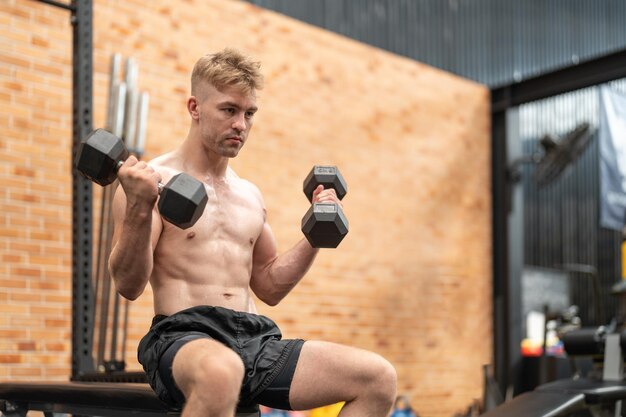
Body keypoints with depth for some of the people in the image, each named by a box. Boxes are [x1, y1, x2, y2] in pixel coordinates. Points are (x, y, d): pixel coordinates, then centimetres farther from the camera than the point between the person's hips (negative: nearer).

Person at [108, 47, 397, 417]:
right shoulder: (152, 181, 0)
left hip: (255, 341, 6)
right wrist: (139, 208, -23)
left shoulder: (251, 196, 20)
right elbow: (129, 285, -8)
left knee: (378, 377, -12)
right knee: (221, 372, -43)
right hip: (182, 338, -6)